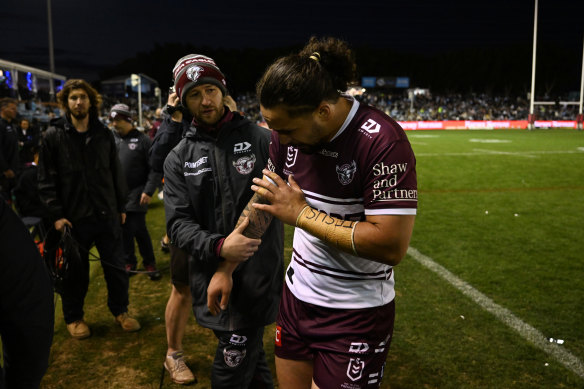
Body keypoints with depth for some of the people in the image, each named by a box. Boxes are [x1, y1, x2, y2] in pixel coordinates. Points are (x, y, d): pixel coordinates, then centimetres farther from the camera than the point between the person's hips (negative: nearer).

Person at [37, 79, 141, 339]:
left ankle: (120, 310, 30)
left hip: (107, 215, 2)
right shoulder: (54, 136, -3)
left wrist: (121, 207, 8)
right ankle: (73, 317, 32)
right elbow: (46, 180, -3)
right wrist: (56, 215, -9)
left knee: (116, 268, 10)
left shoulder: (104, 134, 5)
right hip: (73, 218, -2)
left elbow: (116, 173, 9)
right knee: (75, 272, 11)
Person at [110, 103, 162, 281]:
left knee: (139, 229, -5)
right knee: (123, 230, 9)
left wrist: (148, 191, -14)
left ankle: (149, 263, 11)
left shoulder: (142, 140, -5)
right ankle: (129, 262, 24)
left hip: (136, 195, -4)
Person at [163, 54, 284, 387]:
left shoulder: (262, 140, -3)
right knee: (249, 356, 21)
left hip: (256, 280, -3)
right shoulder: (179, 159, 6)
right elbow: (179, 224, -2)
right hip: (210, 279, 3)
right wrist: (220, 247, -23)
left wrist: (228, 269, -13)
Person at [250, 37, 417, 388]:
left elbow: (392, 246, -29)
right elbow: (264, 200, 10)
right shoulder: (289, 134, -4)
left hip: (356, 316, -6)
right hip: (297, 297, 6)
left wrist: (301, 214, -22)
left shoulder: (382, 142, -25)